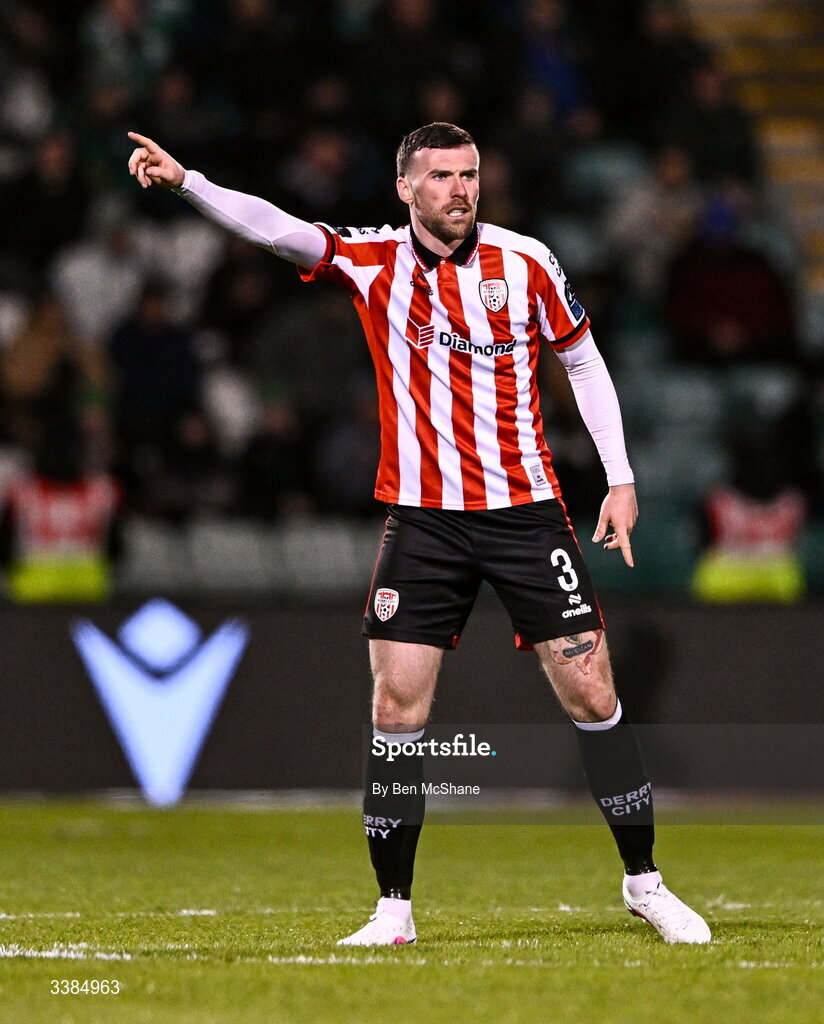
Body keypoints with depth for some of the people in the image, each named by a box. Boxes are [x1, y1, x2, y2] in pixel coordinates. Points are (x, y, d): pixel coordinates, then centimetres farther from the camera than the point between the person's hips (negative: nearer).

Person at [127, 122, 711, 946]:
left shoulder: (524, 262, 0)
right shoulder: (371, 261, -1)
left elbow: (582, 360, 11)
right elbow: (275, 228, -15)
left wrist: (620, 479, 7)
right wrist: (185, 182, -32)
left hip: (526, 511, 0)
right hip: (422, 519, 0)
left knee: (590, 694, -1)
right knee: (397, 707, -5)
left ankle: (644, 883, 13)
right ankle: (393, 909, 4)